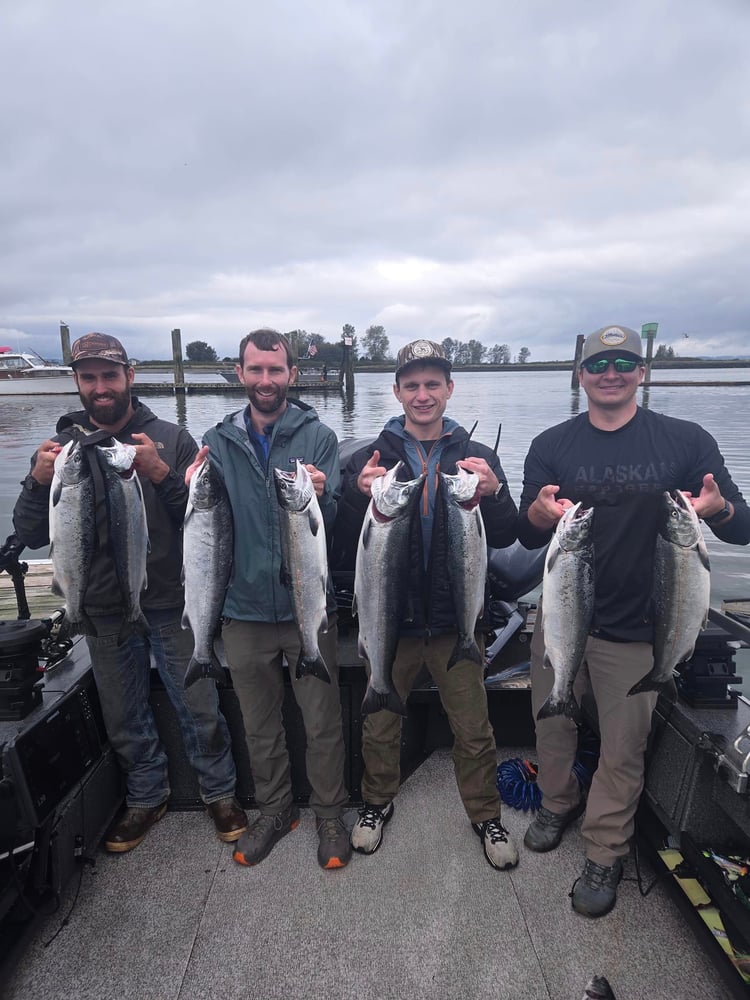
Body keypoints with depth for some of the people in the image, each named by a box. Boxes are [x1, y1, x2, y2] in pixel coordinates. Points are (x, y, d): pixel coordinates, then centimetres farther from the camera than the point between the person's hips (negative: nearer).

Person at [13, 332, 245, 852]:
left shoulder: (171, 438, -4)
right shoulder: (63, 445, 3)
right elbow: (32, 536, 0)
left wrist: (160, 474, -26)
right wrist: (39, 482, -19)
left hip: (171, 604, -2)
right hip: (104, 610, 3)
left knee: (200, 710, 8)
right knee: (125, 720, 18)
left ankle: (220, 793, 33)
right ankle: (146, 797, 42)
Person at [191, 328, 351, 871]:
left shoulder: (318, 435, -4)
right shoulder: (218, 441, 3)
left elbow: (334, 521, -10)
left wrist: (320, 497, -32)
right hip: (244, 608, 3)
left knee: (323, 723, 11)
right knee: (260, 725, 19)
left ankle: (329, 814, 35)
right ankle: (275, 810, 42)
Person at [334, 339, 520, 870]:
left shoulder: (478, 457, 1)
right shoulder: (368, 459, -1)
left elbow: (505, 537, -2)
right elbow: (344, 545, -5)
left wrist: (494, 494, -22)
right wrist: (359, 497, -23)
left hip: (457, 619, 0)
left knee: (474, 730, 13)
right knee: (380, 723, 17)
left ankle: (485, 814, 40)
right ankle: (378, 802, 44)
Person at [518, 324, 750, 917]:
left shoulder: (686, 441, -5)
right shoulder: (552, 446, -1)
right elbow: (527, 538, -1)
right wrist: (540, 512, -24)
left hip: (635, 629, -1)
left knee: (623, 750, 11)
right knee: (552, 726, 17)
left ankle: (605, 852, 35)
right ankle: (559, 802, 46)